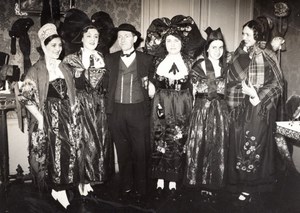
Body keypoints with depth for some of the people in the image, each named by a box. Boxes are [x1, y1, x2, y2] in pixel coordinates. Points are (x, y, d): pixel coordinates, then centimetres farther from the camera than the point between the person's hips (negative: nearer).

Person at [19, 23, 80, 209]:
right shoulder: (37, 70, -5)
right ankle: (60, 190, 17)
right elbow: (26, 97, -8)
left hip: (66, 115, 5)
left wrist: (74, 113, 6)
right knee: (53, 153, -1)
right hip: (48, 116, -4)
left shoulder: (64, 68, 10)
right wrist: (40, 118, -12)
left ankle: (58, 188, 23)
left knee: (68, 152, 6)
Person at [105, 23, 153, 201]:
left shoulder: (146, 59, 4)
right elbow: (107, 84, 12)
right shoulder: (110, 59, 9)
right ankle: (125, 187, 23)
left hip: (138, 110, -2)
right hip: (117, 111, 2)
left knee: (140, 152, 2)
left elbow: (152, 83, 14)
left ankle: (140, 189, 17)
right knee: (123, 152, 9)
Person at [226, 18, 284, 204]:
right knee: (239, 144, 6)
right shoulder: (240, 55, 8)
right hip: (241, 107, 3)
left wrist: (258, 96, -12)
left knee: (256, 144, -1)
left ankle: (250, 187, 11)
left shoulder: (268, 57, -1)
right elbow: (234, 78, -3)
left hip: (261, 108, -3)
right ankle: (241, 182, 21)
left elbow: (277, 83, -3)